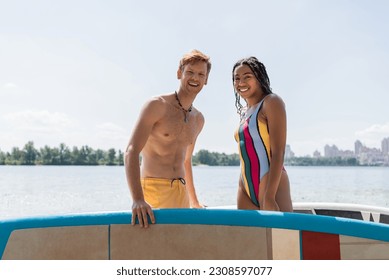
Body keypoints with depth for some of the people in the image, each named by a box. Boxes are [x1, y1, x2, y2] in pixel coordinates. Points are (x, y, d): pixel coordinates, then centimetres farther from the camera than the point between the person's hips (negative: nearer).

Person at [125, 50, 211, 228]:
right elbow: (131, 152, -16)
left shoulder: (198, 119, 14)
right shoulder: (157, 105, -6)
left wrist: (194, 202, 28)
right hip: (154, 189, -6)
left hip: (181, 193, 6)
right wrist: (137, 199, -30)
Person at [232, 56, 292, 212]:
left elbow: (278, 153, -13)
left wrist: (269, 196, -21)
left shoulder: (271, 102, -4)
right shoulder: (244, 111, 17)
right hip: (246, 190, 7)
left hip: (270, 186, -7)